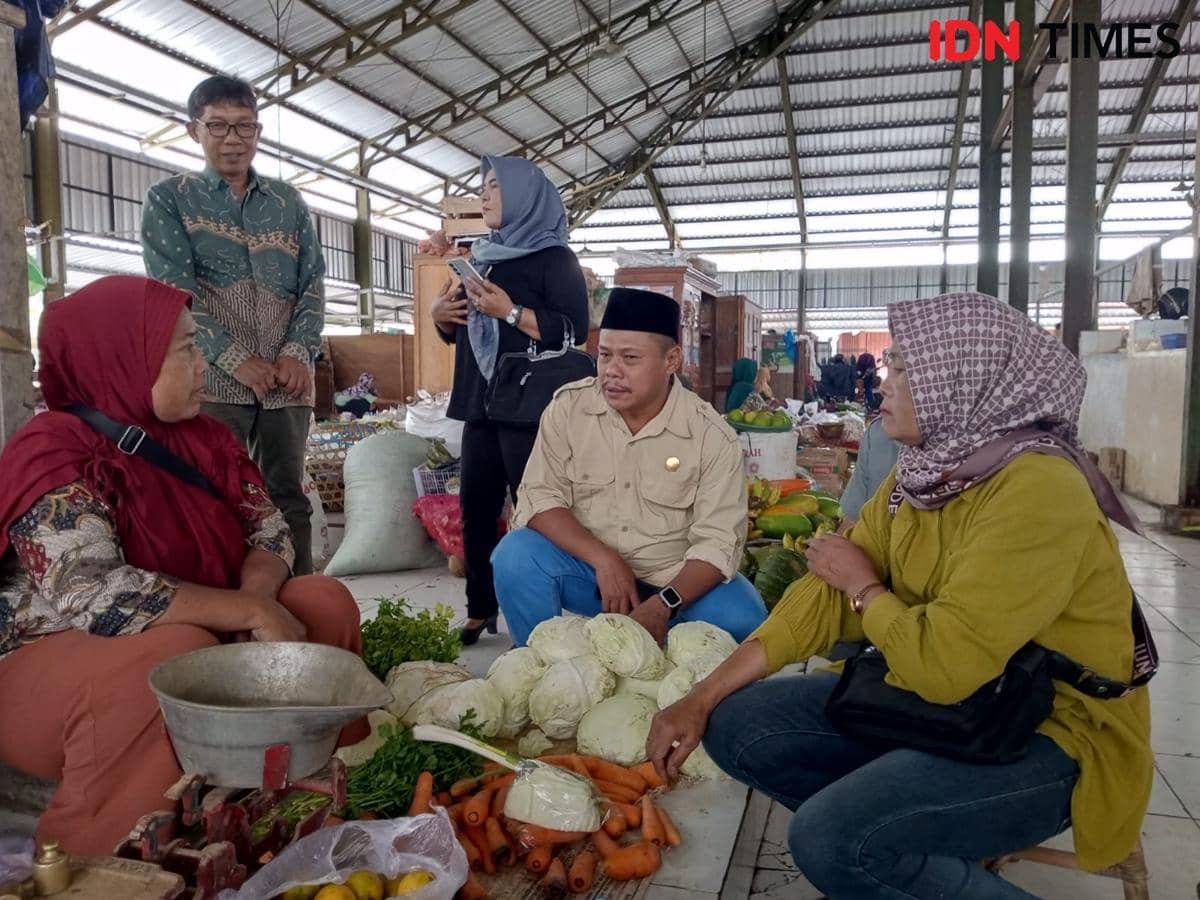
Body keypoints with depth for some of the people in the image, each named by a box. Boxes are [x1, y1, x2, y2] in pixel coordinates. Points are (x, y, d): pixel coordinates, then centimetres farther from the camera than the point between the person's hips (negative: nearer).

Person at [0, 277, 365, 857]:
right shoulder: (53, 454, -19)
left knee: (325, 602, -9)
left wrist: (256, 594, -23)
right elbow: (94, 595, -32)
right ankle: (121, 856, -19)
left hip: (204, 638, 7)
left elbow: (270, 532, 0)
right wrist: (251, 612, -32)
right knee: (180, 649, -36)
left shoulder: (202, 438, 3)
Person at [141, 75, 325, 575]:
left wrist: (297, 353, -7)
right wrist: (236, 358, -13)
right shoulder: (168, 201, 7)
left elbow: (313, 282, 9)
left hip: (287, 377, 3)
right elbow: (174, 291, -4)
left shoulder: (288, 202, 16)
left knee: (288, 498, 6)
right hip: (212, 376, -3)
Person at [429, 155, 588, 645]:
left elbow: (575, 330, -14)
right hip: (482, 402, 8)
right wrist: (439, 313, 4)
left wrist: (510, 312, -19)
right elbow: (459, 329, 25)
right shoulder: (484, 257, 19)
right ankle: (479, 611, 20)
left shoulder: (554, 258, -3)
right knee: (475, 510, 9)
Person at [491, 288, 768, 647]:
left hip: (674, 582, 0)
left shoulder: (713, 436, -13)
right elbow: (539, 498, -12)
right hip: (588, 568, 1)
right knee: (516, 555, -26)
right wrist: (603, 560, -25)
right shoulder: (568, 407, -9)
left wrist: (662, 605, -30)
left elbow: (718, 542, -15)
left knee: (742, 620, -26)